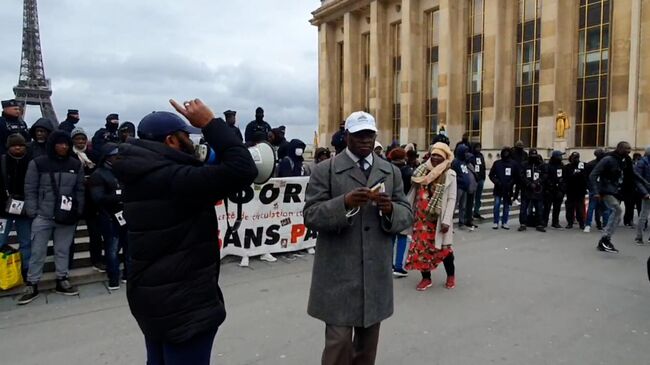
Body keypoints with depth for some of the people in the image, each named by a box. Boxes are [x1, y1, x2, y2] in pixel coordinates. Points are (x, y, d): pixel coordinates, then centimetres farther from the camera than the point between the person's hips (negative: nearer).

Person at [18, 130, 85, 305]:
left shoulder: (76, 165, 4)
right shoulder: (38, 163, -3)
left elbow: (80, 190, 9)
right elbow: (30, 190, -1)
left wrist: (78, 212, 3)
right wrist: (32, 213, -6)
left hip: (67, 217, 2)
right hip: (43, 216, -2)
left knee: (63, 250, 10)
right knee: (38, 252, 4)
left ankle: (62, 281, 23)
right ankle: (32, 286, 16)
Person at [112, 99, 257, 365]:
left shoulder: (140, 176, 6)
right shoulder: (173, 178, -24)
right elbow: (242, 169, -31)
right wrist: (210, 123, -20)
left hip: (153, 298, 10)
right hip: (184, 304, -10)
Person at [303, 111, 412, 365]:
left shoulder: (391, 172, 10)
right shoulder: (325, 170, -2)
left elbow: (407, 215, 9)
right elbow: (310, 215, -8)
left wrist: (390, 209, -14)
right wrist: (344, 203, -23)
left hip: (376, 274, 4)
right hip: (339, 274, -4)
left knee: (367, 344, 17)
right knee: (339, 341, -1)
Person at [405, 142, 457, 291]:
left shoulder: (450, 175, -5)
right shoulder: (422, 170, 5)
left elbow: (451, 199, -8)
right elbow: (414, 193, 9)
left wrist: (446, 221, -15)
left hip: (439, 218, -3)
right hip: (421, 216, 4)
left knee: (443, 247, 6)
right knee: (421, 246, 5)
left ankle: (451, 275, 29)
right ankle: (426, 278, 20)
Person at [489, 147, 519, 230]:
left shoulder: (514, 164, 2)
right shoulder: (497, 163, 1)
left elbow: (517, 176, 5)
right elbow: (491, 175, 2)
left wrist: (511, 183, -8)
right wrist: (497, 182, -11)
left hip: (508, 189, 1)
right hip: (498, 189, -1)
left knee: (506, 206, 8)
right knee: (497, 205, -3)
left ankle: (504, 222, 18)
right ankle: (496, 222, 6)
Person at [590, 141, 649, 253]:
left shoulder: (627, 162, 9)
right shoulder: (608, 160, -11)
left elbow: (634, 178, 14)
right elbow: (593, 176, -14)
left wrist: (644, 192, 4)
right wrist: (596, 192, -22)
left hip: (618, 194, 8)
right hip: (607, 192, -8)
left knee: (616, 217, 7)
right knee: (618, 210, -26)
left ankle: (603, 243, 17)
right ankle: (605, 239, -18)